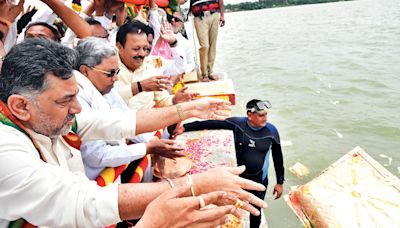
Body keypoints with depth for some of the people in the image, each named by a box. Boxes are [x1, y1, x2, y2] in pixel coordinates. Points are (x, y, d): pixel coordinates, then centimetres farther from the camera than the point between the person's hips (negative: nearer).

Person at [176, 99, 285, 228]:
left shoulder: (271, 130, -13)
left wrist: (280, 182, 3)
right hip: (237, 176, 0)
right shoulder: (238, 124, -17)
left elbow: (278, 157, -2)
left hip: (259, 180, 1)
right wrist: (185, 127, -22)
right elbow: (212, 124, -19)